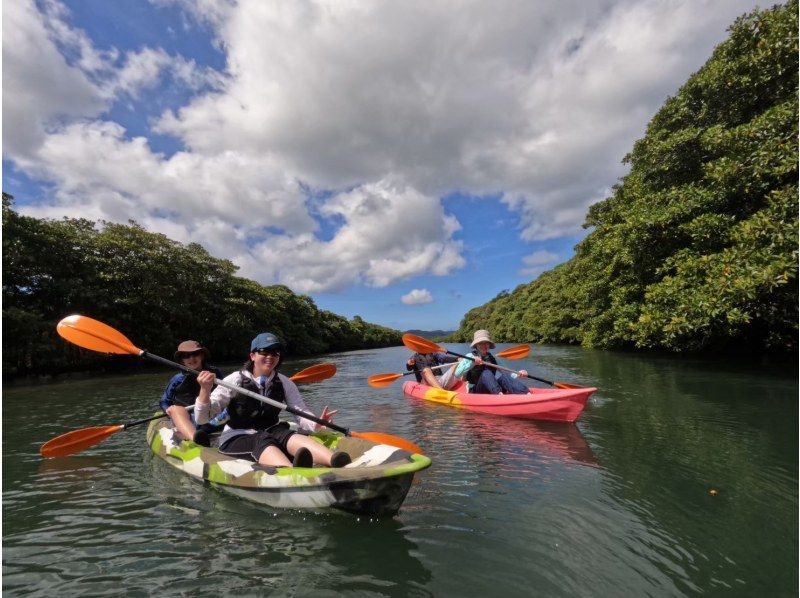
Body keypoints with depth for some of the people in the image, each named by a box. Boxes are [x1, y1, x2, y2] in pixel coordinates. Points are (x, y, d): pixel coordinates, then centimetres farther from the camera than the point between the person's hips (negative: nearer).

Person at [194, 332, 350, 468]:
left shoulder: (284, 383, 4)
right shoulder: (235, 380, -4)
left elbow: (301, 414, -4)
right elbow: (202, 418, -6)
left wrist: (316, 425, -26)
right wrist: (205, 390, -25)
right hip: (236, 440, -2)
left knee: (288, 436, -31)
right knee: (263, 441, -35)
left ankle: (335, 461, -59)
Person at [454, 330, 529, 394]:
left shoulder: (492, 359, 16)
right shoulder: (470, 357, 3)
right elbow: (457, 374, -10)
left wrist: (518, 373, -4)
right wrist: (472, 363, -21)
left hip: (493, 392, 3)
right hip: (476, 391, -3)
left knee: (501, 375, -24)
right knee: (486, 373, -28)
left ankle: (527, 394, -42)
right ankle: (499, 394, -50)